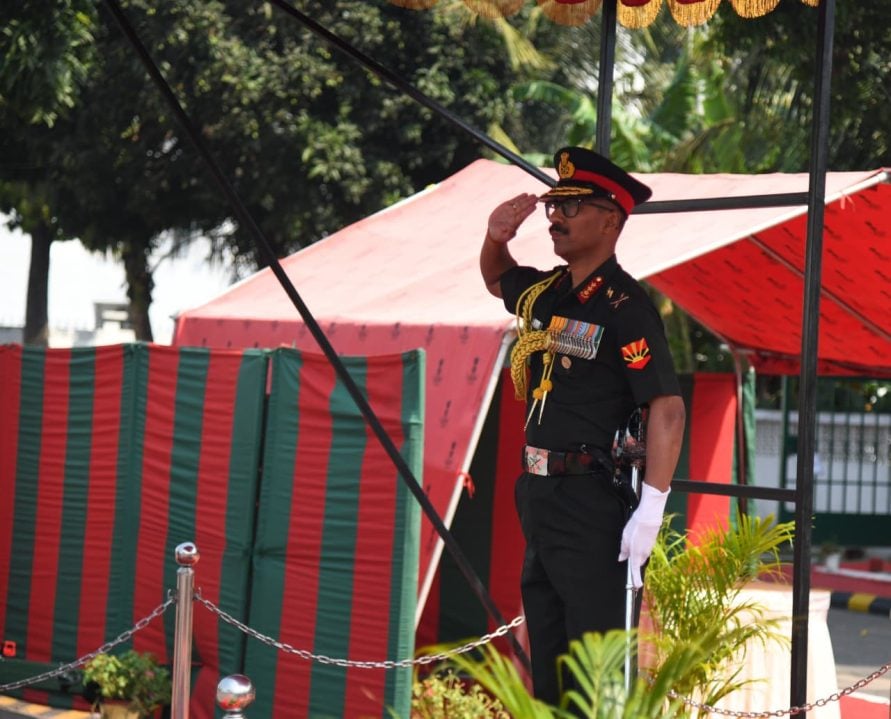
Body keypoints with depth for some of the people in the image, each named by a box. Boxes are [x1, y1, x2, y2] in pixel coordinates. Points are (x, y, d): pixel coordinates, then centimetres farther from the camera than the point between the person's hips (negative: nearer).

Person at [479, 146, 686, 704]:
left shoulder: (625, 306, -13)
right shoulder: (545, 292, 11)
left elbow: (667, 407, -18)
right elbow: (497, 280, 35)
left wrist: (651, 509, -23)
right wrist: (496, 237, 12)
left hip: (593, 501, -9)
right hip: (539, 493, 9)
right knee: (547, 666, 14)